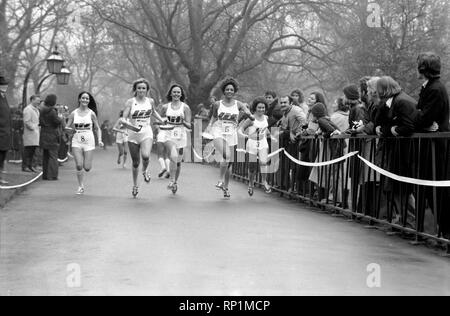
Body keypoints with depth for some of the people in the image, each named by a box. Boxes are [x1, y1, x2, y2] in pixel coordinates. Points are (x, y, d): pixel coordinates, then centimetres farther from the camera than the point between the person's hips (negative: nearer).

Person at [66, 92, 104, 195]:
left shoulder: (91, 113, 2)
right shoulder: (74, 113, 4)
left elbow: (98, 128, 7)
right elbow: (67, 127, 7)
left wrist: (100, 140, -6)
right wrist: (71, 128, -15)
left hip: (89, 141, -1)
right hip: (77, 141, 1)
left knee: (87, 168, -5)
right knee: (79, 165, -12)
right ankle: (81, 186, 5)